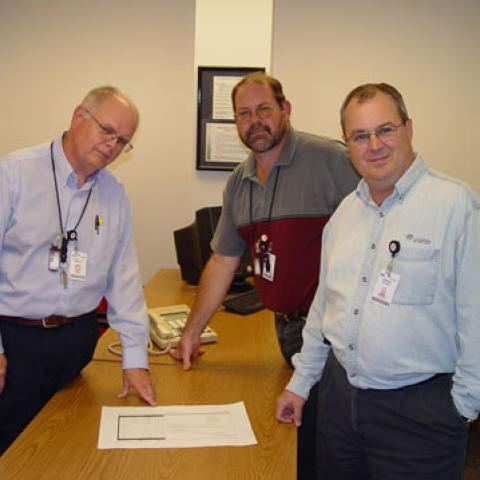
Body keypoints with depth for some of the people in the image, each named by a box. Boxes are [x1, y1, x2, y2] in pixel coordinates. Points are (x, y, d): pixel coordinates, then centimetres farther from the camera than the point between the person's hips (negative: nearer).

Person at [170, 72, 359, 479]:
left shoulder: (330, 160, -14)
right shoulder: (239, 183, 9)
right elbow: (222, 262, 15)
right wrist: (192, 332, 17)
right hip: (286, 325, 6)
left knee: (317, 445, 2)